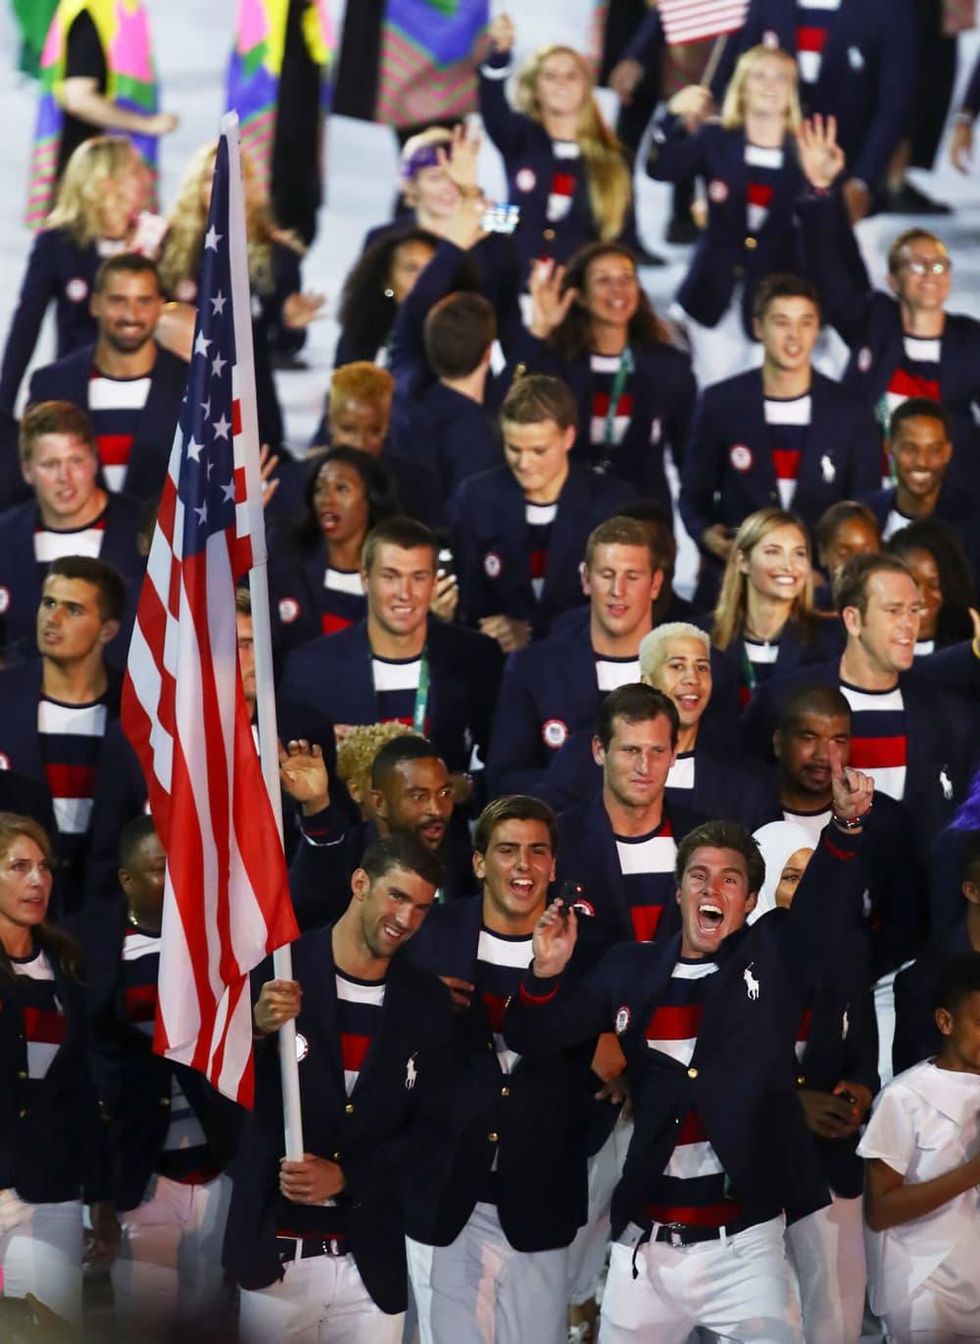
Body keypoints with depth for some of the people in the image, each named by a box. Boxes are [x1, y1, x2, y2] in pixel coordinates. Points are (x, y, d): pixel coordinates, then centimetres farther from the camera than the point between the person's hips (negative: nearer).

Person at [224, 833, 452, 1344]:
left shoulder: (426, 1002, 4)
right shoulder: (280, 972, -6)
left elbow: (430, 1130, 4)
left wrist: (346, 1176, -11)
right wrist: (257, 1030, -26)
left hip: (374, 1263, 2)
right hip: (275, 1257, -2)